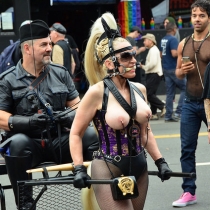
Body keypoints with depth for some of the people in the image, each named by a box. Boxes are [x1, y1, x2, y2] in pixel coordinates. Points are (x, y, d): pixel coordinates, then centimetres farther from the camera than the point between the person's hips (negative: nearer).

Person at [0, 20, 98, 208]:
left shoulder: (60, 73, 13)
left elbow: (76, 105, 16)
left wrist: (73, 116, -9)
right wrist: (27, 122, -24)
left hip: (60, 142, 3)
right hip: (29, 143, -3)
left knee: (91, 134, -24)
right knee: (18, 142, -38)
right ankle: (25, 203, -27)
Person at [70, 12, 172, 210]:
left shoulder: (139, 89, 5)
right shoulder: (97, 93, -13)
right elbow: (75, 133, -7)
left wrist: (160, 161, 12)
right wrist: (79, 169, -16)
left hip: (138, 168, 7)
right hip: (108, 171, -6)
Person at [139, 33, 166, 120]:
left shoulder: (153, 50, -13)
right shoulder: (152, 50, 19)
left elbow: (153, 63, -23)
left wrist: (144, 67, -9)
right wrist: (144, 66, 10)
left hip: (154, 75, -11)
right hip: (151, 74, 11)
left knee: (149, 94, -13)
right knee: (151, 94, 10)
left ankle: (163, 107, -8)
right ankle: (153, 114, 11)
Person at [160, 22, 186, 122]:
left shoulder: (163, 40, 12)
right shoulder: (173, 39, -15)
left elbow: (161, 54, 21)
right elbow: (174, 53, -25)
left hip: (166, 69, 8)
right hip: (174, 68, -8)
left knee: (169, 93, 9)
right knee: (185, 88, 1)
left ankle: (168, 116, 8)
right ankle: (178, 112, -7)